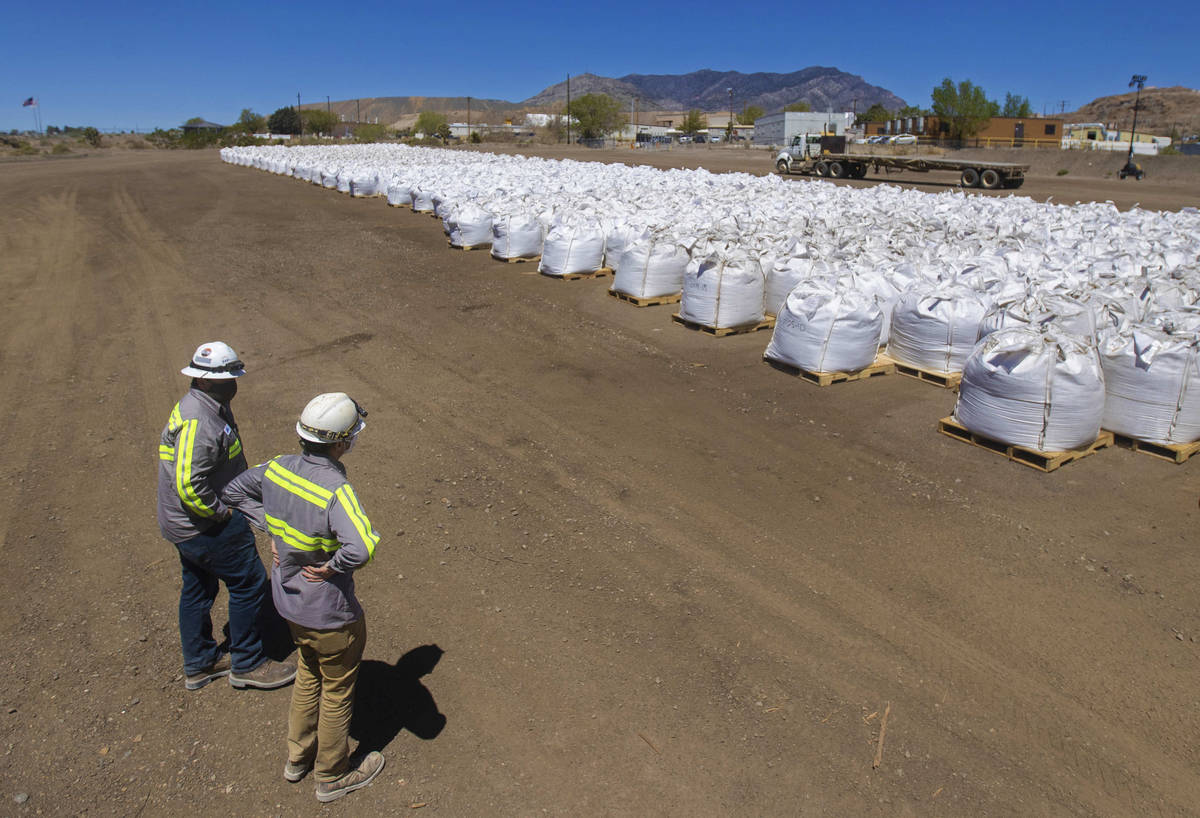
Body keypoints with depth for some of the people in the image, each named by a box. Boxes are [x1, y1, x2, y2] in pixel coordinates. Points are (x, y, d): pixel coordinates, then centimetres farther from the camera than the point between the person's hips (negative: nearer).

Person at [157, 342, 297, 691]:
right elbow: (189, 486, -31)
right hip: (205, 525, -11)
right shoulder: (198, 422, -27)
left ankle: (199, 665, 37)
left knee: (197, 588, 20)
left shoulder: (204, 406, 7)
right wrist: (222, 513, -19)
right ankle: (247, 664, 17)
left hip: (184, 524, 11)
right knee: (249, 583, 2)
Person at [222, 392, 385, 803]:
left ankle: (298, 757, 49)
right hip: (330, 614, -7)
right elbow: (362, 548, -48)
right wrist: (333, 566, -27)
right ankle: (332, 775, 38)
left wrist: (272, 529, 6)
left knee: (309, 673, 30)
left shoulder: (278, 468, -9)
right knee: (337, 691, 16)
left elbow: (233, 490, 10)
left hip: (289, 600, 8)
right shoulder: (335, 491, -33)